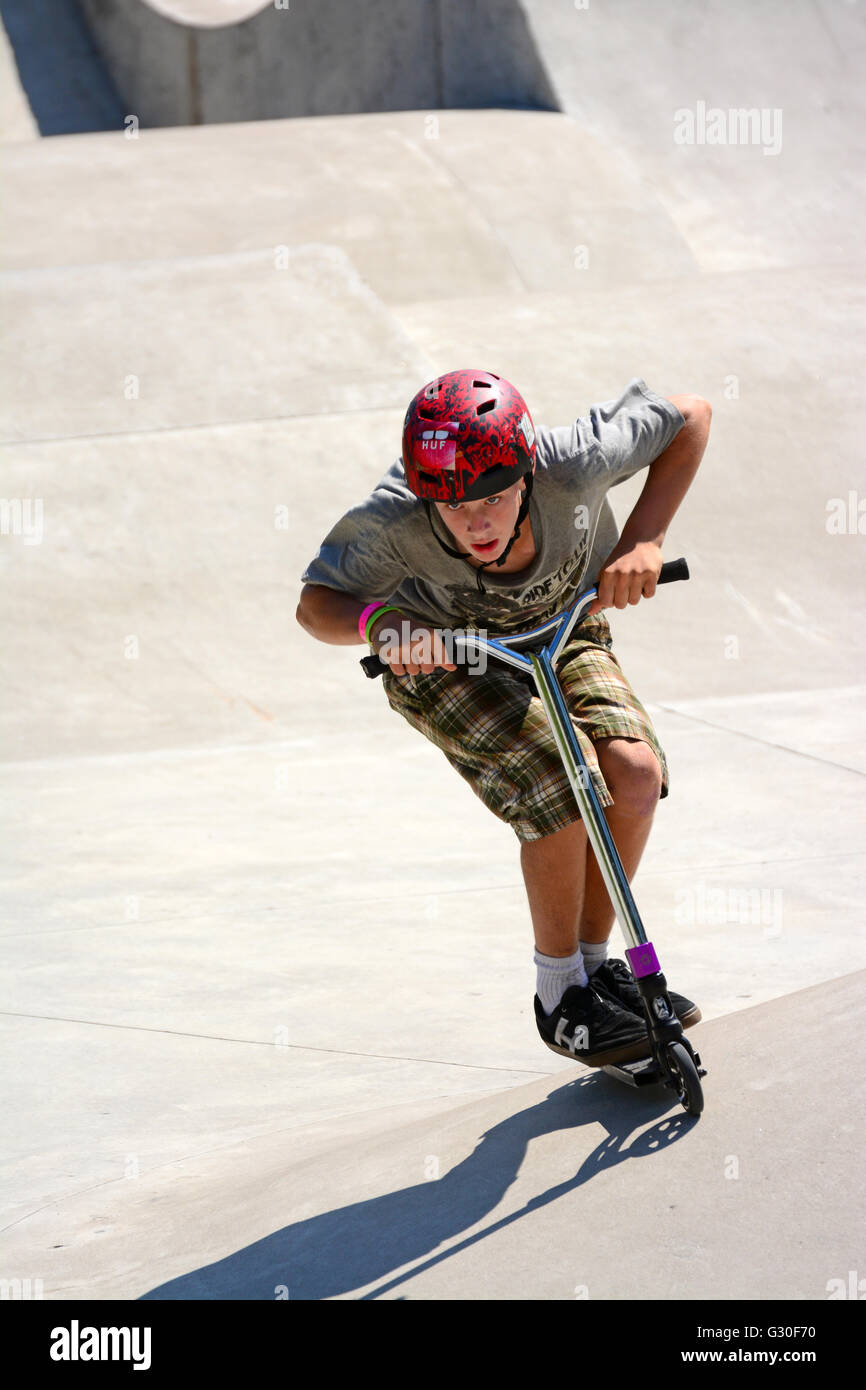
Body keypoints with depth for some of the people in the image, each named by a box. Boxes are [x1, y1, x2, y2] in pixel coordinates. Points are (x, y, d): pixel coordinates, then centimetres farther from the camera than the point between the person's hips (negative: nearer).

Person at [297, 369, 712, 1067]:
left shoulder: (571, 465, -36)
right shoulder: (394, 520, -38)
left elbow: (691, 415, -20)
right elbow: (316, 602, -22)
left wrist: (643, 539, -28)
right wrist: (375, 619, -44)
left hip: (561, 628, 3)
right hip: (442, 654, -3)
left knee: (633, 770, -21)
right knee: (562, 782, -25)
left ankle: (598, 963, 4)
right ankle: (560, 994, -5)